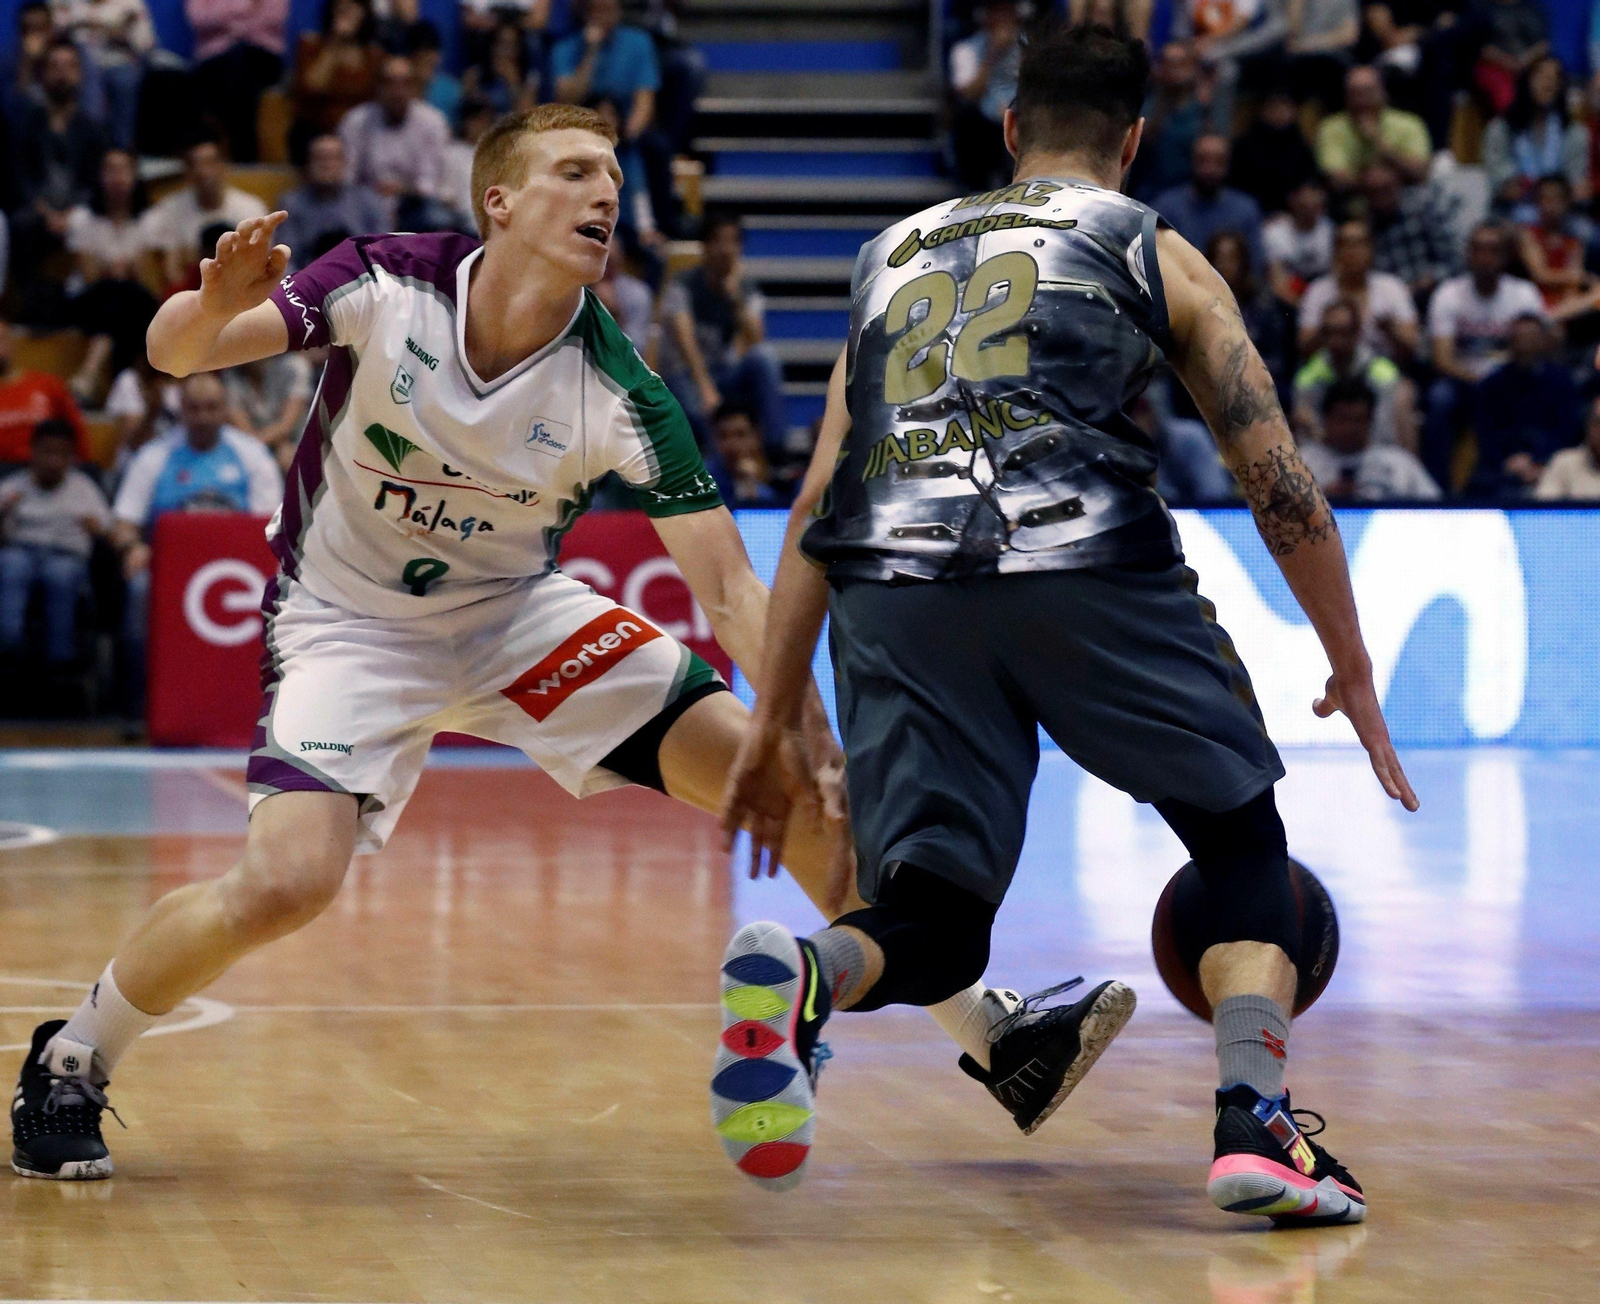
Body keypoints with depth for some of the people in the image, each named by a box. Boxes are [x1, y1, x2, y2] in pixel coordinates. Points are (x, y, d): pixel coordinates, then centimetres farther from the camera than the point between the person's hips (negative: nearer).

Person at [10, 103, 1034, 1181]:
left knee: (786, 778, -9)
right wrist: (219, 304, -43)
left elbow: (727, 584, -16)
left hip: (516, 611, 3)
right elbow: (174, 352, -18)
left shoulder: (619, 391, -18)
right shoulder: (386, 286, -20)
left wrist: (815, 742, -28)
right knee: (286, 885, -27)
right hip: (347, 620, -3)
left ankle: (980, 1023, 6)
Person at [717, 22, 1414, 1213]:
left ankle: (794, 978, -26)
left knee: (932, 930, 9)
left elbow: (820, 505, 27)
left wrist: (771, 724, 28)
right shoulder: (1156, 252, 21)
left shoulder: (895, 256, 31)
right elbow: (1279, 482, 17)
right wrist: (1353, 671, 29)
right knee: (1241, 833, 18)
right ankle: (1257, 1123, -2)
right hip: (1085, 566, -3)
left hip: (894, 583, 3)